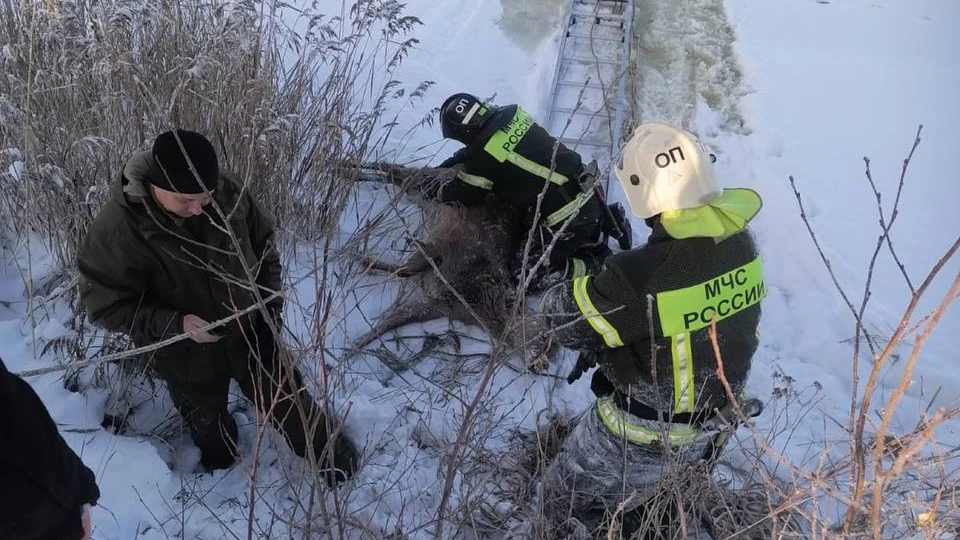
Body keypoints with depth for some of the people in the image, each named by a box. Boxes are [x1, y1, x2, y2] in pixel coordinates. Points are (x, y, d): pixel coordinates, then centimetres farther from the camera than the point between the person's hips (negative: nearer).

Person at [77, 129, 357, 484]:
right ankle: (220, 463, 60)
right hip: (187, 355, -1)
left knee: (288, 401, 20)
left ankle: (332, 453, 46)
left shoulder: (227, 192, -20)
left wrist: (271, 305, -5)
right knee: (207, 422, 26)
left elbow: (263, 246, -2)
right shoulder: (118, 229, -29)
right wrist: (175, 324, -30)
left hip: (251, 332, 2)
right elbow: (106, 305, -19)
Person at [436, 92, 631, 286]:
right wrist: (454, 160, 34)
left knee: (522, 273, 6)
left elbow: (462, 195, 2)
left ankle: (595, 261, 1)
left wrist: (436, 190, 20)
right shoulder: (512, 114, 4)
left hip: (568, 221, -8)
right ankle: (605, 219, 19)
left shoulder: (483, 157, -17)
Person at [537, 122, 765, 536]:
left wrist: (587, 286, -3)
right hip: (715, 423, 7)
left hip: (645, 434, -7)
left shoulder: (641, 276, -37)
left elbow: (561, 319, -23)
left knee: (566, 504, 16)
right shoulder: (740, 243, -12)